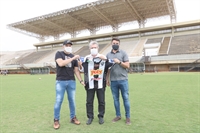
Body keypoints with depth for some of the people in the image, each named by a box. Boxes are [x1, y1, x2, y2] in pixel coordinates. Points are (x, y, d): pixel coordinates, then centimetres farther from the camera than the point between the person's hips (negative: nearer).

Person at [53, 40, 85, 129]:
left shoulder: (74, 57, 12)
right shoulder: (59, 54, 1)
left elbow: (76, 70, 11)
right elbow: (61, 63, -19)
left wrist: (81, 80, 3)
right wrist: (72, 58, -18)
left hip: (71, 81, 4)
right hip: (60, 81, -3)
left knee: (72, 100, 9)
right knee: (58, 101, 0)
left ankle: (73, 118, 24)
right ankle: (56, 120, 15)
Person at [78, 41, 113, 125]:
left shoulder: (103, 57, 4)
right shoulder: (86, 58, 4)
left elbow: (111, 65, 6)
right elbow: (82, 70, 8)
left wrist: (105, 60, -9)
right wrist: (80, 65, -12)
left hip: (100, 83, 0)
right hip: (90, 84, 0)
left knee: (101, 101, 9)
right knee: (89, 101, 8)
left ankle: (101, 116, 27)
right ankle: (90, 117, 25)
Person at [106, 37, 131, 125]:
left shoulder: (123, 53, 3)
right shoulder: (108, 55, 10)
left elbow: (127, 66, -1)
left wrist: (119, 62, -15)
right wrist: (107, 79, 7)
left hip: (123, 80, -2)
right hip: (113, 81, 2)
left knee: (125, 98, 4)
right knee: (115, 99, 10)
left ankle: (127, 117, 16)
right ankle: (118, 115, 24)